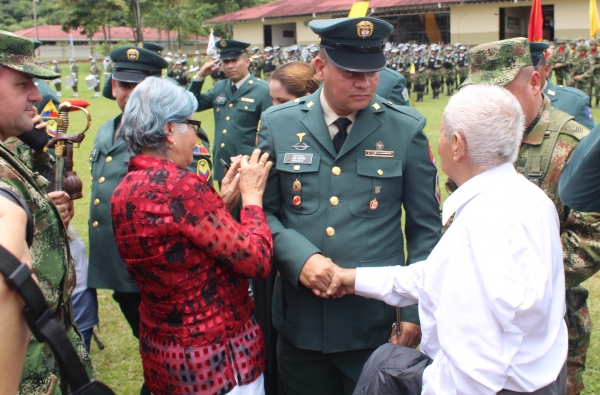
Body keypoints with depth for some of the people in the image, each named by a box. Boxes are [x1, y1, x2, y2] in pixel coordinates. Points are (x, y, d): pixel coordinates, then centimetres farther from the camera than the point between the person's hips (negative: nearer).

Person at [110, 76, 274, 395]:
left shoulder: (123, 191, 1)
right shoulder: (179, 185, -24)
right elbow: (257, 260, -21)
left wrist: (225, 201, 6)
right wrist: (252, 195, -8)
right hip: (216, 356, -8)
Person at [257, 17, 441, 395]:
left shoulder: (406, 129, -5)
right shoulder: (279, 124, -2)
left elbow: (426, 228, -1)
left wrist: (416, 310, -4)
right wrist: (300, 258, -15)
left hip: (375, 321, -1)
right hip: (300, 317, 2)